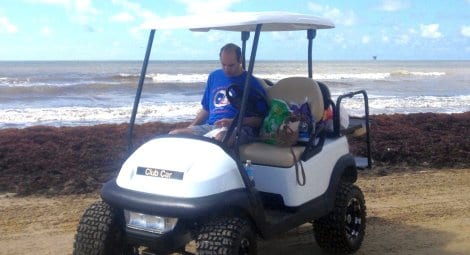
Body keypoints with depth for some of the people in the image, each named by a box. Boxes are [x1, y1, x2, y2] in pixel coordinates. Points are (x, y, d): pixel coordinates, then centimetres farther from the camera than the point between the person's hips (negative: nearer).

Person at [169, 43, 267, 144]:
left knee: (220, 137, -42)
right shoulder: (214, 76, 20)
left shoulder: (251, 83, 2)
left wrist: (233, 122, -15)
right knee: (173, 134, -15)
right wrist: (190, 127, 11)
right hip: (210, 126, 6)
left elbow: (259, 119, -2)